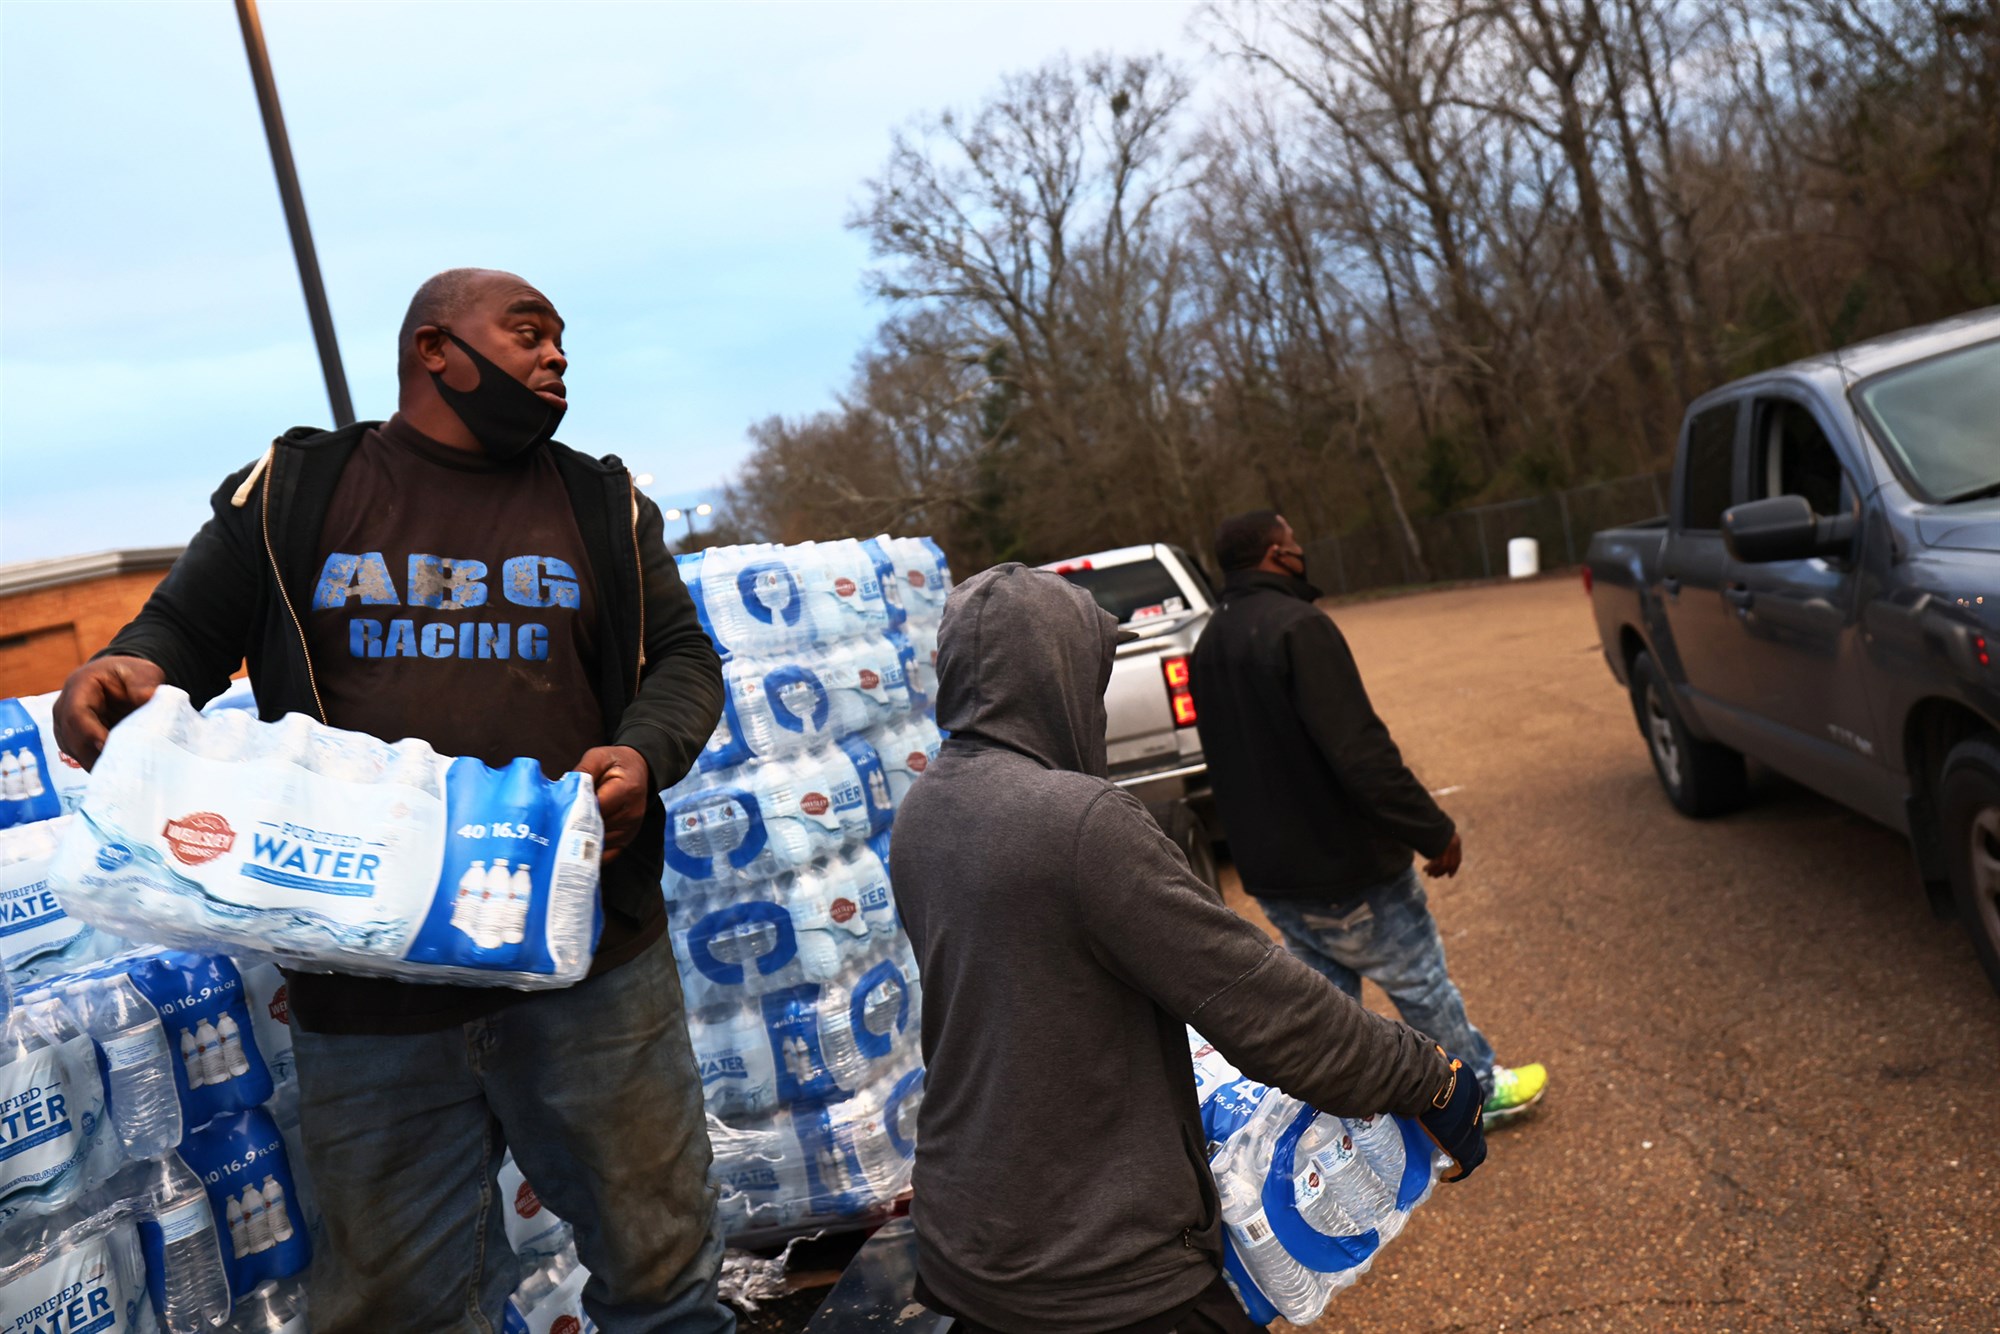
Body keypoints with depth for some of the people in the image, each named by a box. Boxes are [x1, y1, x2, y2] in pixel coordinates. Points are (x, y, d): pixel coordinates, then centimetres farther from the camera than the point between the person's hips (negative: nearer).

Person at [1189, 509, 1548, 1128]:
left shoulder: (1208, 646, 8)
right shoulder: (1298, 627, -21)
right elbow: (1360, 750, -26)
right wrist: (1435, 829, -18)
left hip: (1268, 871, 8)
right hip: (1340, 867, -8)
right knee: (1421, 983, 11)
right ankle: (1484, 1089, 28)